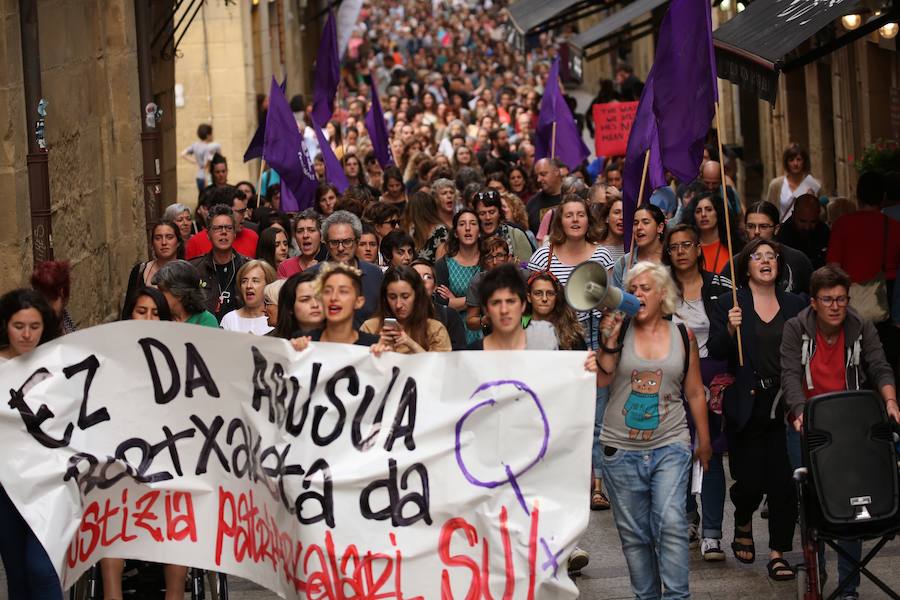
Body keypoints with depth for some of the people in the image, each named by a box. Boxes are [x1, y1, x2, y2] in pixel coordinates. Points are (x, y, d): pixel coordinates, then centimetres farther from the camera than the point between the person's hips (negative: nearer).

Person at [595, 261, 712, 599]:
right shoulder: (619, 332, 2)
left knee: (670, 523, -15)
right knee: (633, 532, 7)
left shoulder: (683, 337, 4)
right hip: (621, 449, 1)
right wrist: (609, 339, -18)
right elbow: (601, 379, -8)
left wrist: (704, 442, 13)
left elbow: (695, 393, 11)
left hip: (670, 447, -1)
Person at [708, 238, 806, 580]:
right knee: (750, 481, -1)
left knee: (784, 483, -4)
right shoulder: (728, 304, 2)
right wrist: (730, 330, -20)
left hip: (785, 407, 2)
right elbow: (715, 352, -2)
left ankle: (778, 554, 6)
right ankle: (743, 526, 31)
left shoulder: (794, 305, 11)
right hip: (746, 408, -2)